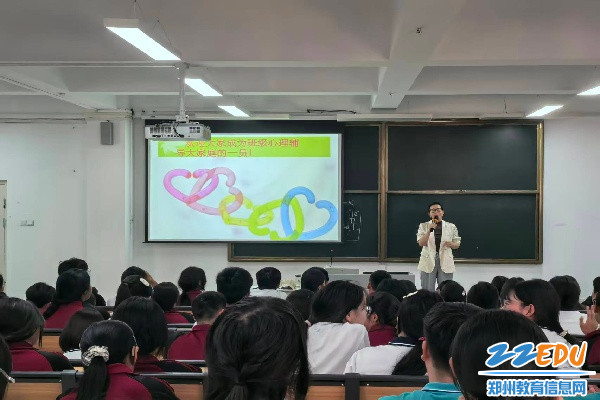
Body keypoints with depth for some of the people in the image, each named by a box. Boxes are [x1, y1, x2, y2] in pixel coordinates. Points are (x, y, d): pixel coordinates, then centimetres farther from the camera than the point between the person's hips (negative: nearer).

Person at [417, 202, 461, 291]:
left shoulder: (451, 227, 6)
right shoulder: (423, 226, 4)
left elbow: (457, 244, 11)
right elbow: (421, 243, -7)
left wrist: (451, 244, -12)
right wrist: (429, 230, -19)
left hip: (445, 262, 1)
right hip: (428, 262, -1)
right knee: (427, 291, 1)